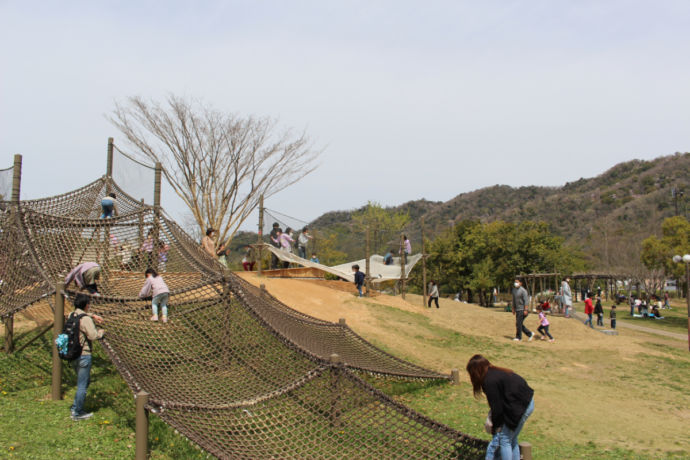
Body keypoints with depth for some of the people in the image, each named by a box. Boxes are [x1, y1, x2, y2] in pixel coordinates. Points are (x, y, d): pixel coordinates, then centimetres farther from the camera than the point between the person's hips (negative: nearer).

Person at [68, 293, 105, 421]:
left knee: (86, 381, 22)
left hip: (72, 355, 9)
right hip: (83, 355, -9)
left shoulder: (72, 315, 8)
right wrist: (100, 332, -4)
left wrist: (93, 316, 19)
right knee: (82, 385, 2)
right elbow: (93, 336, -24)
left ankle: (75, 408, 26)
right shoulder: (85, 319, -19)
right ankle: (77, 413, 9)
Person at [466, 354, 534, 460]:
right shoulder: (496, 372, 10)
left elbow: (496, 407, -12)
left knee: (504, 439, 4)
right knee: (512, 439, 20)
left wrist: (496, 426, 5)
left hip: (521, 407, -9)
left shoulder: (489, 382, -18)